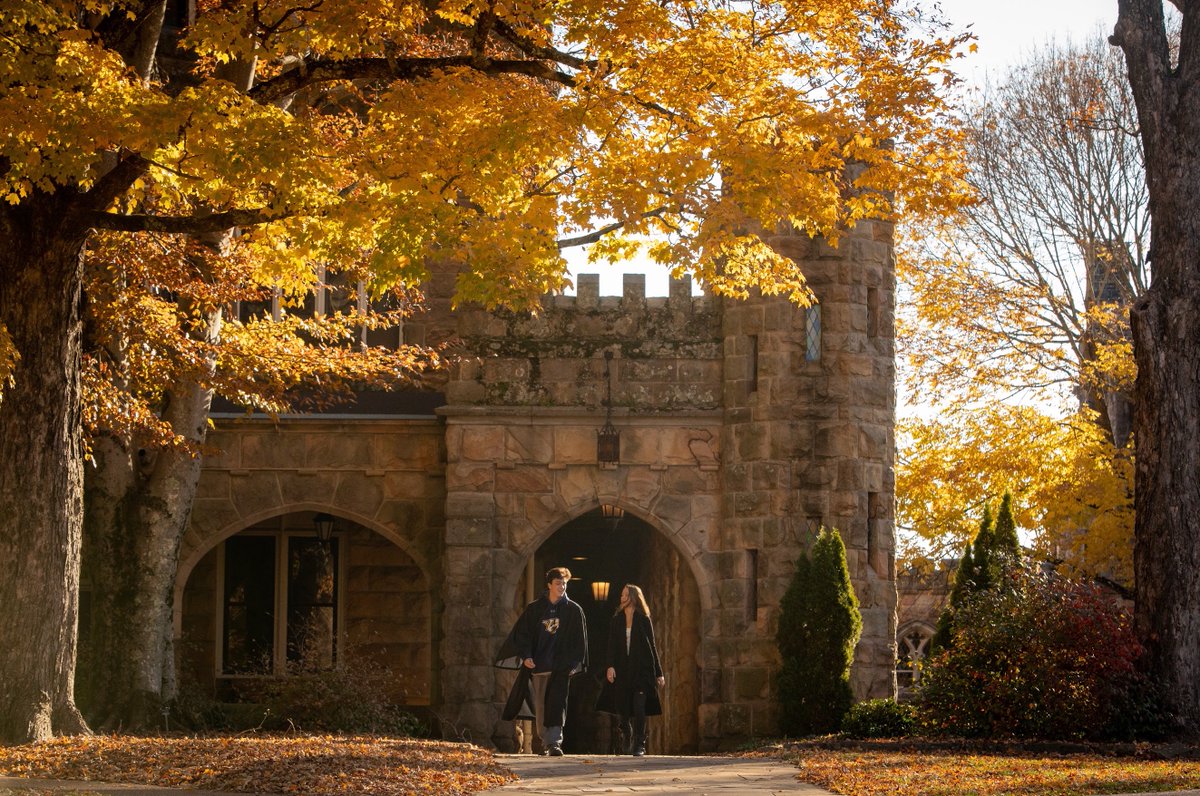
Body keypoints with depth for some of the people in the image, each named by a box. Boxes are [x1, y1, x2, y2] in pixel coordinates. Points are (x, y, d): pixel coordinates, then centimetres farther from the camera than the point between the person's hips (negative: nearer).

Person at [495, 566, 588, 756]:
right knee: (540, 706, 6)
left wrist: (574, 663, -4)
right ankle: (546, 741, 16)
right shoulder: (534, 609, 7)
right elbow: (522, 634, 5)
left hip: (561, 666, -2)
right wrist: (526, 656, -9)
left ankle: (554, 742, -18)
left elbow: (579, 640, 5)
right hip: (538, 663, 2)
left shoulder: (574, 611, 4)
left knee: (556, 705, -12)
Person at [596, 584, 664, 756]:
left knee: (638, 707, -13)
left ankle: (639, 745, -11)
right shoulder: (616, 621, 11)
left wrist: (659, 672, 5)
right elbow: (612, 645, 4)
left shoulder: (644, 620, 4)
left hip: (641, 669, -3)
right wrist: (610, 666, -12)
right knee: (623, 710, 2)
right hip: (622, 669, 3)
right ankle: (628, 744, 17)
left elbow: (652, 646, 6)